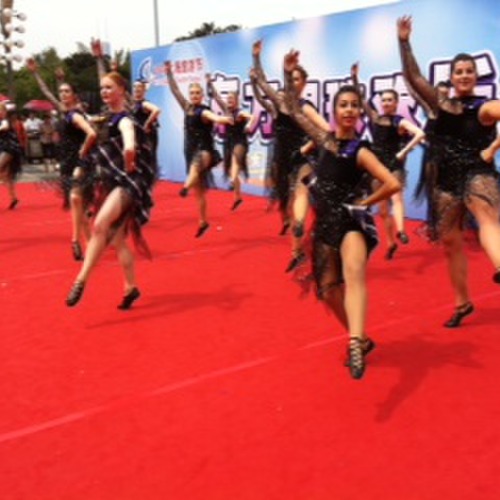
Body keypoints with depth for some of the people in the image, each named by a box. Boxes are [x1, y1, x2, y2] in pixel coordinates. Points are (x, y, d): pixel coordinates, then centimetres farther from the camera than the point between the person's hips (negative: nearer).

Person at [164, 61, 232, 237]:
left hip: (204, 150, -7)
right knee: (198, 191, 12)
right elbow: (175, 90, 14)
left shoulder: (204, 111, -10)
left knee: (196, 164, -45)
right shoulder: (187, 108, 10)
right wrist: (169, 73, 10)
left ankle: (186, 187, -74)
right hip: (191, 151, 7)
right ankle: (203, 222, 23)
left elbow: (213, 116, -34)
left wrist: (222, 119, -57)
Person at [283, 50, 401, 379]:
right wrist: (289, 75, 4)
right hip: (326, 222, 6)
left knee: (353, 274, -33)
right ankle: (362, 340, 28)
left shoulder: (360, 151, -9)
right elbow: (296, 110, 13)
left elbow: (393, 184, -18)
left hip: (352, 221, -6)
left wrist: (364, 203, -7)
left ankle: (355, 344, -50)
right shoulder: (325, 140, 6)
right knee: (328, 288, 10)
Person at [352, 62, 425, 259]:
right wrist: (355, 78, -8)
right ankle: (391, 243, 23)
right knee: (383, 210, 9)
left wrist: (403, 152, -20)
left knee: (396, 196, -29)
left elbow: (420, 134, -21)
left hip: (395, 165, -4)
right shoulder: (375, 118, 7)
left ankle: (400, 231, -47)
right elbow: (360, 99, 2)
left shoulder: (400, 122, -6)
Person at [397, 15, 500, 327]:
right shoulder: (441, 105, 9)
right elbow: (414, 77, 5)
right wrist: (404, 41, -2)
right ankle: (462, 303, 24)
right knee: (450, 242, 9)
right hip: (447, 181, 5)